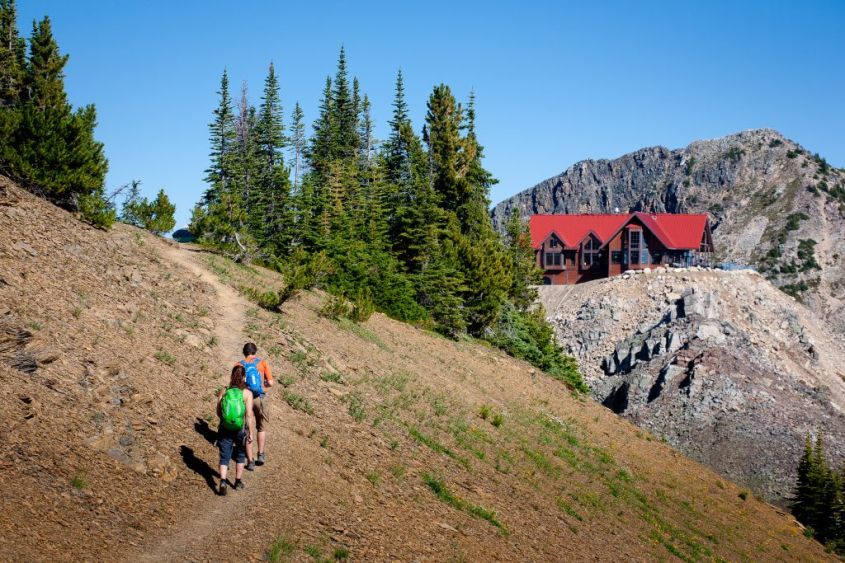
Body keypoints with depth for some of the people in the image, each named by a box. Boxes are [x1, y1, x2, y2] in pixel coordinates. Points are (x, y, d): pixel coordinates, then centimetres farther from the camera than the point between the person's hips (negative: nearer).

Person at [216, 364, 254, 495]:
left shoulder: (224, 391, -3)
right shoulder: (247, 393, -10)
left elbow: (218, 412, 2)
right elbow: (249, 415, -12)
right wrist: (250, 433, -4)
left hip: (225, 429, 1)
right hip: (240, 429, -1)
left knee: (224, 457, 7)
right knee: (240, 455, 21)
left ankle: (223, 482, -13)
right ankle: (238, 482, 30)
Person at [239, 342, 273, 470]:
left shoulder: (239, 365, 1)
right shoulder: (262, 363, 0)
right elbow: (270, 383, -5)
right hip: (260, 398, 0)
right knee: (261, 428, 22)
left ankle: (250, 461, 8)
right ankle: (261, 455, 19)